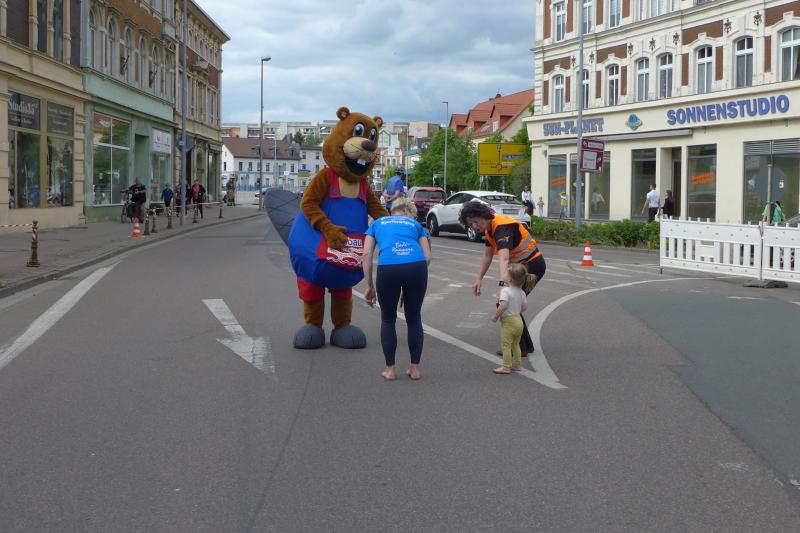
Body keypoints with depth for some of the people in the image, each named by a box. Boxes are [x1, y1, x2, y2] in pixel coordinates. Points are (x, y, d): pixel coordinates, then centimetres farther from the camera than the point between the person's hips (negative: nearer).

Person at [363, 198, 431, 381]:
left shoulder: (377, 223, 30)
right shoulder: (415, 225, 30)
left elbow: (366, 254, 15)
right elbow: (427, 256, 18)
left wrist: (370, 286, 17)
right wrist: (410, 286, 23)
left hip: (388, 268, -1)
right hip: (416, 266, 1)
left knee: (388, 319, 20)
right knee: (414, 318, 20)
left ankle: (390, 370, 22)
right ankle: (415, 369, 25)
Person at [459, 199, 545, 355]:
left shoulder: (502, 227, -27)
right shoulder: (489, 228, 4)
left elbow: (504, 258, -42)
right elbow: (487, 256, 17)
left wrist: (503, 284, -53)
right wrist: (478, 279, 11)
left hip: (532, 266, -10)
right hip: (522, 266, 10)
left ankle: (518, 348, -1)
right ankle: (526, 345, 24)